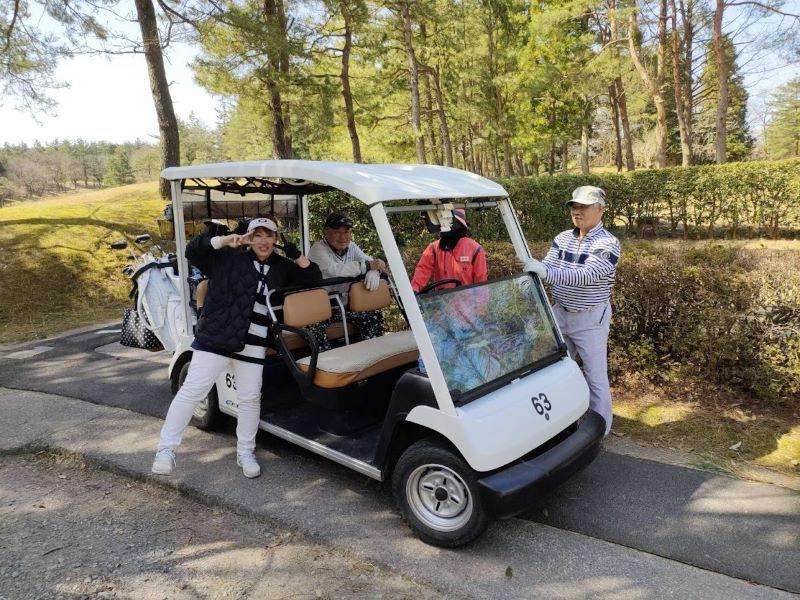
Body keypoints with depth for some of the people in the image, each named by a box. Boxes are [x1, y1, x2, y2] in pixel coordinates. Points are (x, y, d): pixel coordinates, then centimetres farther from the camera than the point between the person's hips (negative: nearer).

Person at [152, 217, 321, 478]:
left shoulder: (281, 268, 13)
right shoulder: (229, 258, 2)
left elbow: (314, 279, 15)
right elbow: (193, 251, -4)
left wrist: (299, 257, -2)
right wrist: (224, 240, -17)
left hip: (253, 346, 3)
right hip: (216, 337, -3)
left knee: (250, 398, 7)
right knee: (192, 390, -3)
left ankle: (245, 452, 24)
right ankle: (166, 449, 9)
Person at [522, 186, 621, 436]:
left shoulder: (608, 244, -14)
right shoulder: (563, 238, 4)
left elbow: (585, 275, -28)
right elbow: (545, 271, 0)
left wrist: (546, 271, -39)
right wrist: (532, 270, -23)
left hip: (590, 319, -6)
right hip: (560, 313, 6)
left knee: (596, 377, 5)